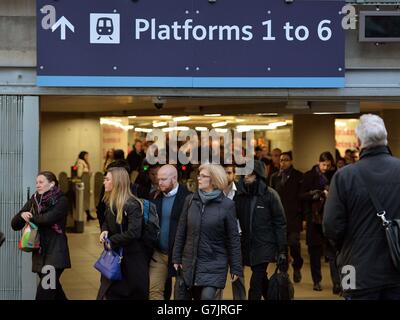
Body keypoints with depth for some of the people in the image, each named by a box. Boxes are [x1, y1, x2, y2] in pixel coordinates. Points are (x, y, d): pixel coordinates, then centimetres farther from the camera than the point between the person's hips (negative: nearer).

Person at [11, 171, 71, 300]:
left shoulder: (61, 200, -5)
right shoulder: (33, 201, 11)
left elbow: (48, 218, -22)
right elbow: (15, 225, 7)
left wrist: (30, 218, -3)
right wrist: (22, 215, -15)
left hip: (55, 252, -6)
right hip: (39, 252, 6)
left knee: (44, 293, -15)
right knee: (54, 290, 15)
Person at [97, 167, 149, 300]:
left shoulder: (132, 205, -20)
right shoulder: (111, 203, 7)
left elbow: (134, 232, -29)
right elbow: (107, 222, 21)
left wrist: (111, 240, -19)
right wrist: (105, 231, -3)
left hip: (131, 260, -8)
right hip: (115, 256, 8)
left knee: (132, 295, 2)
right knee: (110, 294, 8)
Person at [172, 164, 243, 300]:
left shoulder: (226, 205, -7)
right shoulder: (190, 200, 3)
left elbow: (233, 238, -5)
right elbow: (181, 231, 8)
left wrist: (236, 267, -5)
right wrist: (176, 258, 6)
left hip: (214, 264, -4)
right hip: (190, 262, 4)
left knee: (207, 296, -17)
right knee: (197, 296, 9)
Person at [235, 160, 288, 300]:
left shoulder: (270, 194, -7)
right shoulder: (239, 195, 5)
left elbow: (280, 223, -6)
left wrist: (282, 250, -10)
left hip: (264, 246, -5)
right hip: (247, 245, 5)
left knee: (256, 285, -13)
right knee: (261, 282, 14)